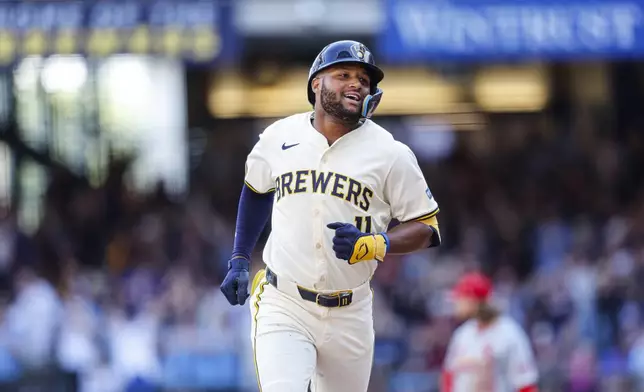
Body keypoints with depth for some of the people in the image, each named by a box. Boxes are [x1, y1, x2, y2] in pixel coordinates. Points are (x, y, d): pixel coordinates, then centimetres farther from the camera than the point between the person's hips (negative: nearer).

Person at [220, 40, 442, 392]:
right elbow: (256, 190, 23)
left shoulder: (390, 154, -4)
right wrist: (239, 260, 18)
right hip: (283, 308, -1)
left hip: (349, 317, 1)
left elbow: (425, 228, -1)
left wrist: (375, 245, -19)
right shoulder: (279, 137, 3)